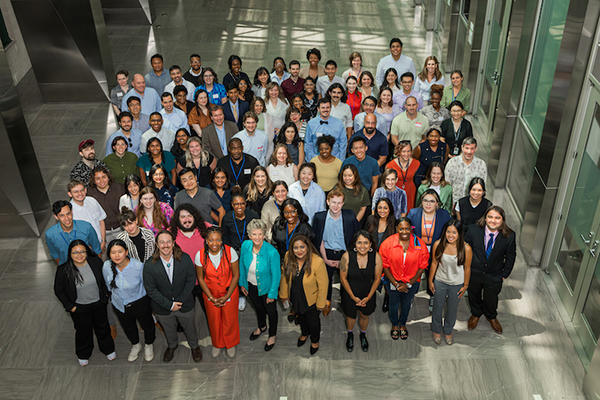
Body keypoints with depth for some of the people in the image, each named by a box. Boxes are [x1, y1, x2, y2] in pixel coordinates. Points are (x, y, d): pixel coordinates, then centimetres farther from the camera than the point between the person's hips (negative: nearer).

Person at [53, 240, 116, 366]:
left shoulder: (96, 262, -17)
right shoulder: (63, 270, -23)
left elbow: (104, 279, 2)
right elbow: (59, 290, -10)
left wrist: (105, 294, 2)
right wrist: (70, 306, -9)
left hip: (99, 304, 2)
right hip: (79, 308, -2)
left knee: (102, 327, 23)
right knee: (83, 331, 20)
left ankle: (108, 349, 50)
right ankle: (83, 355, 49)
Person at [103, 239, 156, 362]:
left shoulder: (139, 266, -31)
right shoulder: (106, 266, -21)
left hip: (140, 303, -3)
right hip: (119, 305, 3)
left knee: (147, 325, 22)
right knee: (128, 328, 28)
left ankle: (148, 345, 55)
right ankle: (135, 345, 59)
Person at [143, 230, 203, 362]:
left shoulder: (185, 259, -21)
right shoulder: (150, 265, -22)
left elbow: (191, 281, -11)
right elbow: (151, 290, -16)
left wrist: (180, 301, -16)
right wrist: (169, 305, -18)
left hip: (185, 305, 0)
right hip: (163, 308, 0)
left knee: (190, 328, 24)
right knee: (169, 330, 28)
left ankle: (194, 345, 55)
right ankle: (172, 346, 60)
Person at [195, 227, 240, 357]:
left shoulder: (230, 252, -23)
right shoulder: (200, 255, -20)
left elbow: (236, 275, -12)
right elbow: (200, 278, -7)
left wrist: (227, 296, -13)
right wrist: (211, 298, -9)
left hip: (229, 292, -1)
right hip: (210, 293, 1)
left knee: (230, 320, 14)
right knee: (214, 321, 19)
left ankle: (230, 344, 44)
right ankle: (217, 344, 48)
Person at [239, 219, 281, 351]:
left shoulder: (272, 252, -33)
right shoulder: (245, 245, -20)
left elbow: (276, 275, -21)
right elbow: (242, 265, -2)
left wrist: (272, 294, -14)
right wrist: (242, 283, 5)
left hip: (266, 287, -4)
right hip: (250, 286, 4)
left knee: (271, 311, 21)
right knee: (258, 307, 30)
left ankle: (272, 335, 49)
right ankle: (261, 327, 61)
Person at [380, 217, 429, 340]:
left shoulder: (420, 245, -17)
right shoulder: (387, 243, -19)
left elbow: (422, 266, -8)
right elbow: (385, 266, -11)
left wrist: (409, 283, -12)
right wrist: (396, 284, -13)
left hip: (412, 282, 1)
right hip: (393, 281, -1)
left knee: (406, 305, 23)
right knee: (394, 304, 21)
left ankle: (403, 324, 53)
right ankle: (394, 325, 50)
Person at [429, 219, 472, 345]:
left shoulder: (466, 248, -24)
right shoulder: (438, 244, -21)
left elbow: (467, 268, -9)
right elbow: (434, 263, -6)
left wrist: (465, 285, 0)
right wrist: (430, 280, 2)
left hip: (456, 284, 0)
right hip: (440, 282, 1)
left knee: (452, 310, 21)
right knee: (437, 308, 20)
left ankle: (448, 331, 48)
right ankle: (436, 330, 47)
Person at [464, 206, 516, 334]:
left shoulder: (509, 236, -21)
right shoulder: (473, 230, -21)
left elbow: (510, 257, -5)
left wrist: (504, 274, -1)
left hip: (494, 276, 0)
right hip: (474, 273, 0)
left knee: (491, 299, 20)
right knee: (474, 296, 25)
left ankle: (491, 317, 55)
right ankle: (476, 314, 57)